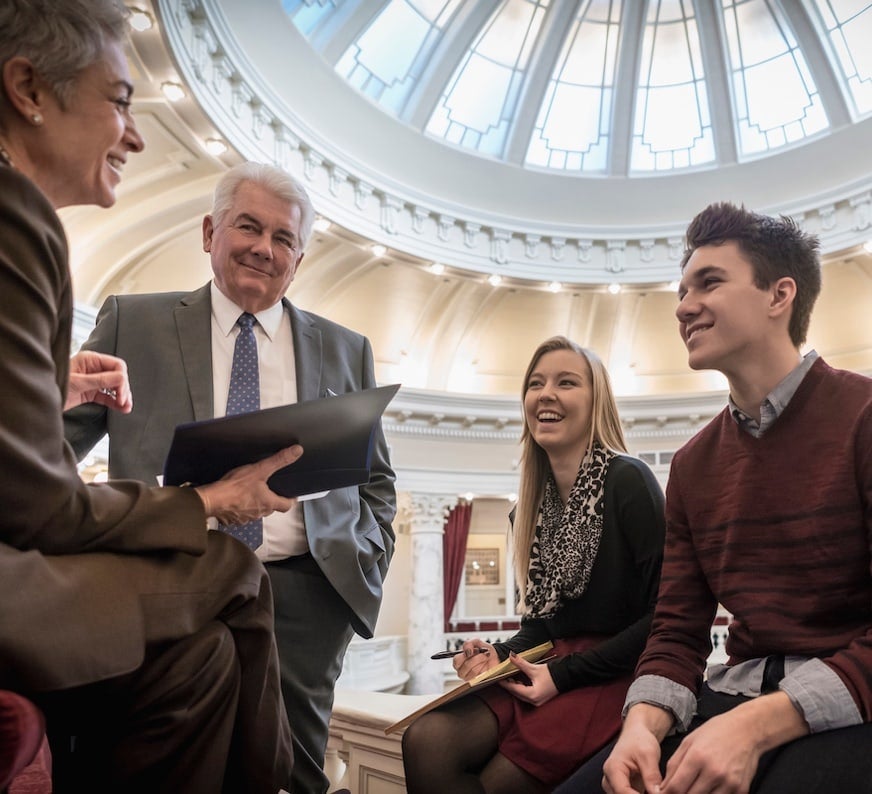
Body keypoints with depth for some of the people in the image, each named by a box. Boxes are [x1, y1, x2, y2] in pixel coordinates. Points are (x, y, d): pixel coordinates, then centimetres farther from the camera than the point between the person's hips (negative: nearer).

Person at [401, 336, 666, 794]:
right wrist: (498, 655, -5)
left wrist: (565, 675, -15)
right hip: (550, 674, 6)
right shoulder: (533, 507, 9)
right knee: (426, 742, -16)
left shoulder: (628, 482, -11)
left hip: (615, 679, -5)